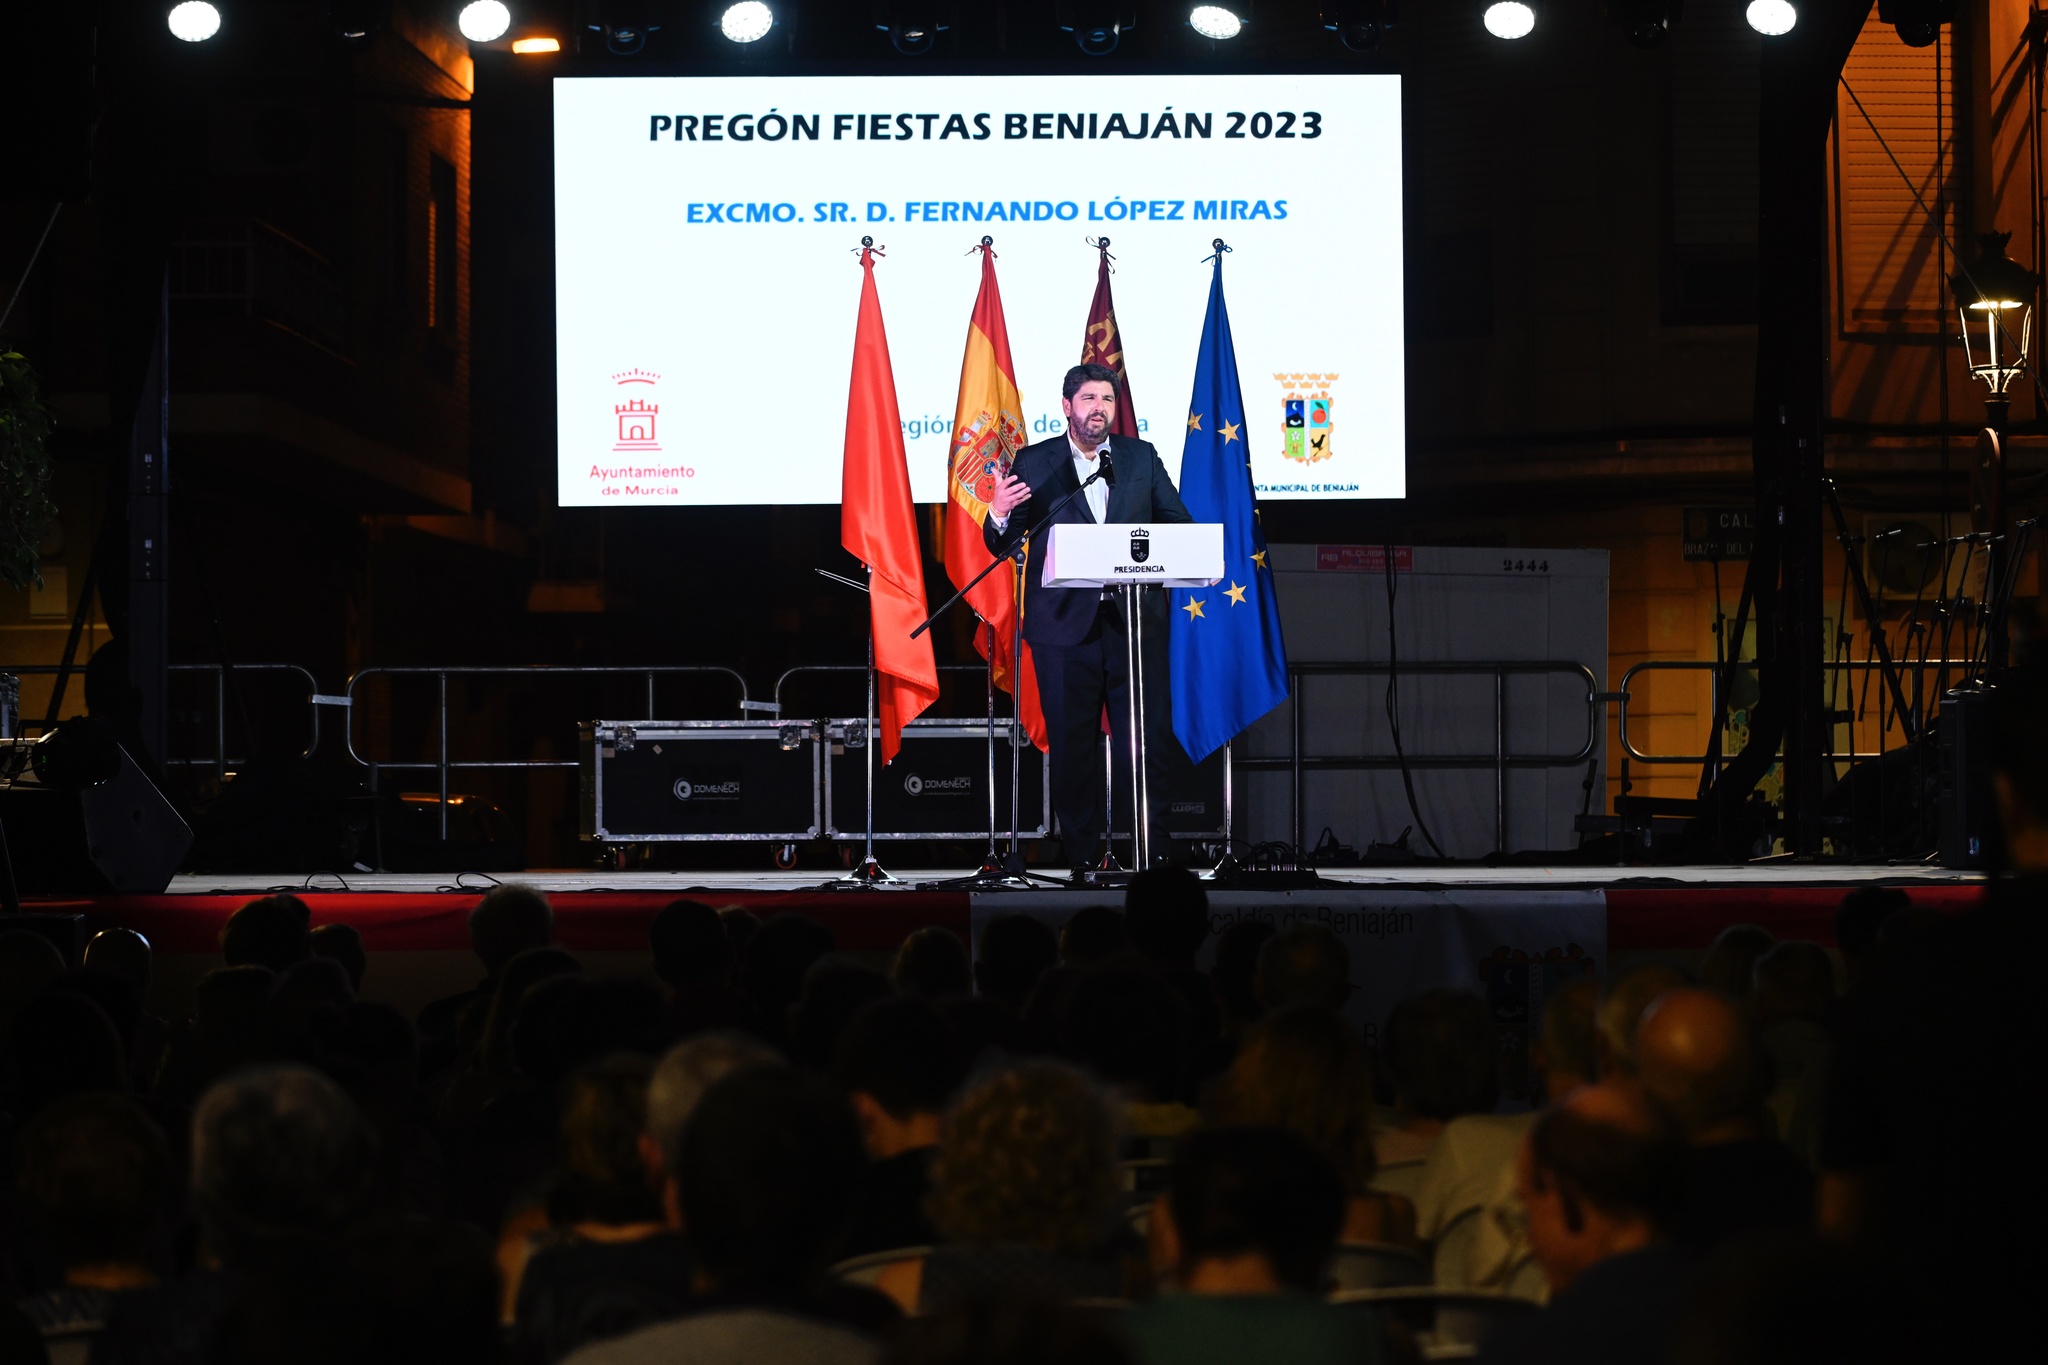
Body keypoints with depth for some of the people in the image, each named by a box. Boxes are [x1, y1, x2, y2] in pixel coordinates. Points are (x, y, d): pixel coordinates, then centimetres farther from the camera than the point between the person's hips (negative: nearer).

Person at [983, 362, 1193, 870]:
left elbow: (1177, 522, 8)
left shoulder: (1142, 457, 12)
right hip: (1066, 625, -1)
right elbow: (1002, 545, 3)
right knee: (1072, 748, 2)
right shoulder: (1034, 464, 5)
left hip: (1136, 623, 1)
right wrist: (999, 517, -20)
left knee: (1147, 743, -2)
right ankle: (1082, 861, 10)